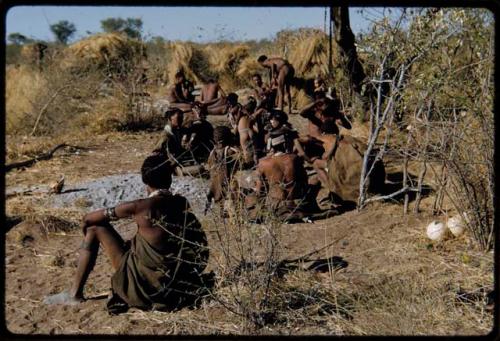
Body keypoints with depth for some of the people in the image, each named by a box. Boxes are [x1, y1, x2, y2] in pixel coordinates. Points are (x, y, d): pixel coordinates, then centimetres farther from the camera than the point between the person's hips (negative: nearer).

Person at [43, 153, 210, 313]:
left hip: (142, 281, -5)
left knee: (95, 229, 6)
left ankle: (75, 293, 14)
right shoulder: (182, 203, -4)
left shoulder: (139, 207, -17)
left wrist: (86, 224, 20)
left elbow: (88, 218, -5)